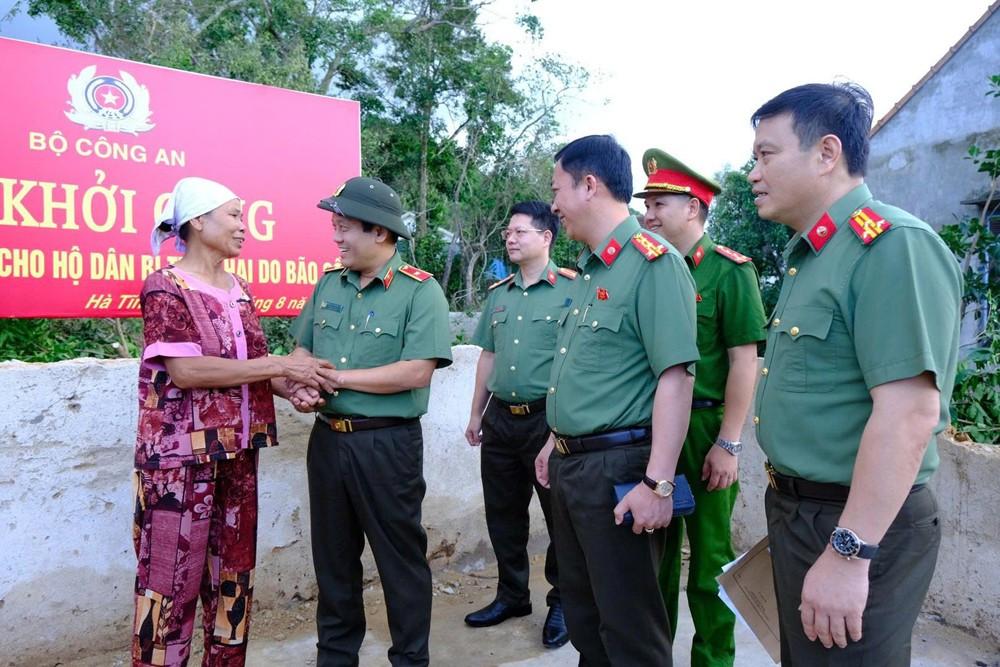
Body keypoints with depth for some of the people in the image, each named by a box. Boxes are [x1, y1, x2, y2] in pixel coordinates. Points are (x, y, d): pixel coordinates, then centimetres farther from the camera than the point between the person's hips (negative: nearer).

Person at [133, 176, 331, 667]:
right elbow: (184, 370, -21)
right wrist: (279, 365, -20)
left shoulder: (239, 290, 10)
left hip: (237, 452, 7)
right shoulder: (165, 287, -10)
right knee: (172, 575, 4)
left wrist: (295, 387, -5)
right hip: (181, 453, -7)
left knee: (234, 571, 15)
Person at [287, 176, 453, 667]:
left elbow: (417, 371, -21)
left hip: (388, 443, -6)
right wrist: (300, 385, -10)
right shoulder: (328, 285, 9)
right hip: (327, 437, 6)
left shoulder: (420, 290, -11)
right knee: (333, 554, 18)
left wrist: (340, 377, -16)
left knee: (400, 556, 8)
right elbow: (302, 349, 13)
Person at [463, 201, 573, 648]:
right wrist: (476, 413, 15)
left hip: (549, 419, -6)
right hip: (500, 418, 6)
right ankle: (512, 595, 34)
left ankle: (562, 603, 27)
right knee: (502, 513, 15)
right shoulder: (498, 293, 11)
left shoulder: (571, 289, -8)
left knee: (560, 515, 8)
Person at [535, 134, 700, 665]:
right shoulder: (587, 270, 13)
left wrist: (658, 483, -25)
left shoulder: (653, 263, -16)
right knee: (580, 608, 22)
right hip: (570, 464, 9)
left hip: (617, 466, -9)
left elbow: (675, 377, -22)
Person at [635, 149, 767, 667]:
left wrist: (728, 444, -16)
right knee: (655, 547, 17)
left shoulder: (730, 271, -8)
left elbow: (743, 361, -12)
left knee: (709, 555, 7)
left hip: (703, 430, -5)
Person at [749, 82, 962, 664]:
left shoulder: (893, 246, -19)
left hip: (856, 525, -9)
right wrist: (789, 502, 17)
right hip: (797, 508, 9)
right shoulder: (810, 256, 11)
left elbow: (910, 413, -27)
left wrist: (848, 555, -27)